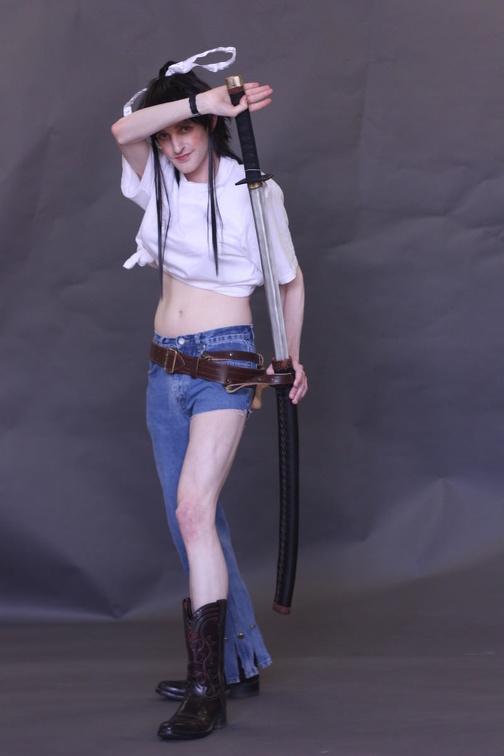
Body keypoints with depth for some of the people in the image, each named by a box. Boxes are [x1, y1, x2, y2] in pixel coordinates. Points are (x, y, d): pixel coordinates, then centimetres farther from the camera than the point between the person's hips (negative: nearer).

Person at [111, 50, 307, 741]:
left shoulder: (251, 192, -5)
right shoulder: (160, 180, 7)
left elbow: (291, 281, 7)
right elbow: (123, 130, -14)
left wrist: (293, 359, 13)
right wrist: (204, 98, -20)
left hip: (224, 360, -6)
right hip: (165, 367, 6)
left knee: (194, 510, -20)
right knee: (193, 524, 9)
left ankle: (206, 691, -20)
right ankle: (239, 663, 21)